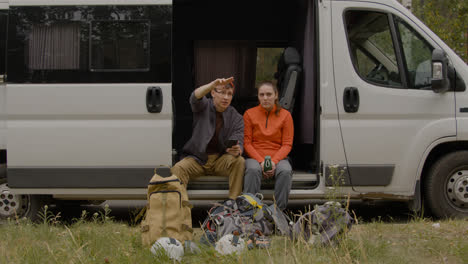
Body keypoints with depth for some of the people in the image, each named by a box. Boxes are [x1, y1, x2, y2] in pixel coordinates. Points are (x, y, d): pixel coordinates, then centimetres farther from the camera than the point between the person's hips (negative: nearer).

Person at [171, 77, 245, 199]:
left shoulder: (236, 118, 1)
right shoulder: (204, 106, -1)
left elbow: (239, 142, -11)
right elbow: (195, 97, -26)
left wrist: (237, 151, -38)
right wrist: (213, 84, -47)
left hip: (221, 159, 1)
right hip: (197, 158, -1)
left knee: (239, 162, -29)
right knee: (178, 169, -30)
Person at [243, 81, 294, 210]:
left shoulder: (285, 115, 5)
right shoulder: (249, 114, 5)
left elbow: (287, 144, 2)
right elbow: (247, 143, 1)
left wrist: (274, 161, -15)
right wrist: (261, 161, -13)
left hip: (278, 158, 1)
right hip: (255, 157, 0)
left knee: (286, 171, -32)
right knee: (253, 170, -35)